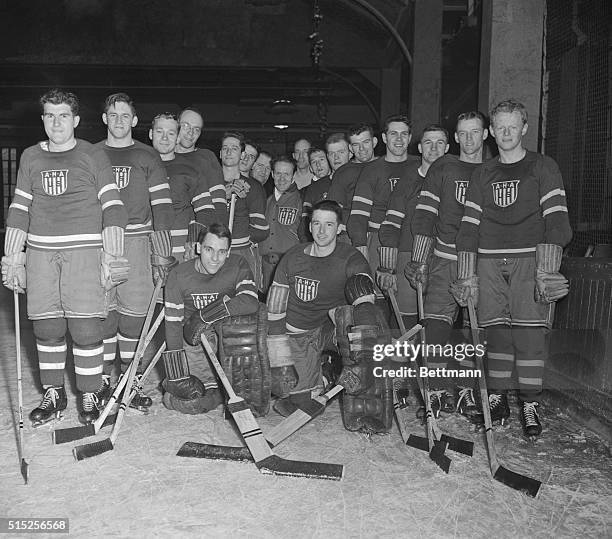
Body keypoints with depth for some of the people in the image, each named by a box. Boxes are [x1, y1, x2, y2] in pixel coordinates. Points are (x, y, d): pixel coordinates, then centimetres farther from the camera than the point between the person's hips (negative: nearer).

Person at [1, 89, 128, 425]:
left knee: (86, 329, -6)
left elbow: (112, 208, -2)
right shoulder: (30, 157, 15)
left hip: (84, 251, -3)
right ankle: (53, 396, 21)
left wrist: (111, 257, -9)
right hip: (40, 252, 4)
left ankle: (89, 397, 9)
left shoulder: (94, 156, 4)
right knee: (47, 328, 6)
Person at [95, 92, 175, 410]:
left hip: (136, 242, -1)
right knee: (103, 312, 1)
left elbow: (161, 206, 2)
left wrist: (162, 254, -5)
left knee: (134, 314, -1)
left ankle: (132, 381, 11)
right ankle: (104, 380, 13)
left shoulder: (147, 157, 8)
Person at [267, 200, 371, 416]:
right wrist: (277, 339, -3)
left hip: (334, 325, 1)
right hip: (296, 332, -1)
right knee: (282, 385, -12)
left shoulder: (351, 258, -11)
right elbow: (276, 302, 1)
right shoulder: (293, 257, -5)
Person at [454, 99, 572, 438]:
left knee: (530, 331, -8)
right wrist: (467, 275, 3)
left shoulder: (543, 168, 7)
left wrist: (546, 269, -16)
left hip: (530, 259, -2)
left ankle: (530, 404, 2)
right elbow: (469, 224, 10)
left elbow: (556, 220, -4)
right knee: (495, 330, 2)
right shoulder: (483, 174, 16)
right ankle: (497, 398, 14)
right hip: (489, 262, 3)